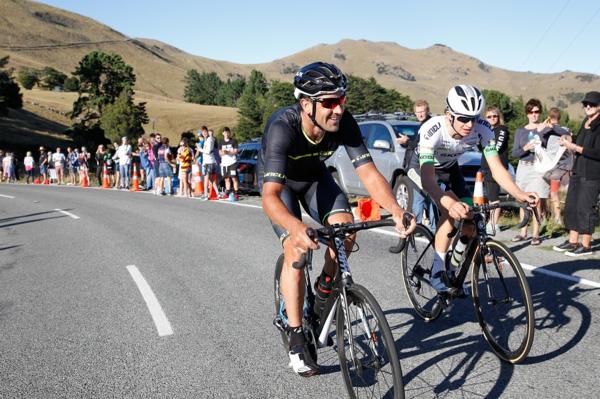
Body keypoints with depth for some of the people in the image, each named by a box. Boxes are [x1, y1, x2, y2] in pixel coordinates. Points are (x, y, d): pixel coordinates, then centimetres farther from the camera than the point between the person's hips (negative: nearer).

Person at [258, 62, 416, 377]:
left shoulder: (344, 123, -29)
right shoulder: (282, 128, -40)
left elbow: (368, 173, -31)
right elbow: (270, 197, -48)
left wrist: (395, 209, -50)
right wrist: (296, 227, -68)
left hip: (314, 176, 4)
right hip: (278, 180, -3)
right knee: (296, 249, -19)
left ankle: (324, 288, 9)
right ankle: (296, 342, -6)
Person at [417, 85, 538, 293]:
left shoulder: (482, 129, -28)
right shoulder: (432, 130, -40)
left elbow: (497, 168, -29)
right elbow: (427, 179, -49)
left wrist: (519, 194, -47)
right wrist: (449, 203, -68)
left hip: (449, 167, 5)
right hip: (420, 165, -4)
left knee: (470, 224, -6)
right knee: (450, 212, -29)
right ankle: (437, 272, -16)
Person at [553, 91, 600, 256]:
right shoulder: (585, 123, 14)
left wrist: (575, 147, -19)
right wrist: (568, 142, 4)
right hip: (578, 170, 8)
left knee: (585, 208, -5)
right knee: (571, 205, 10)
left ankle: (586, 245, 4)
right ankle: (572, 241, 20)